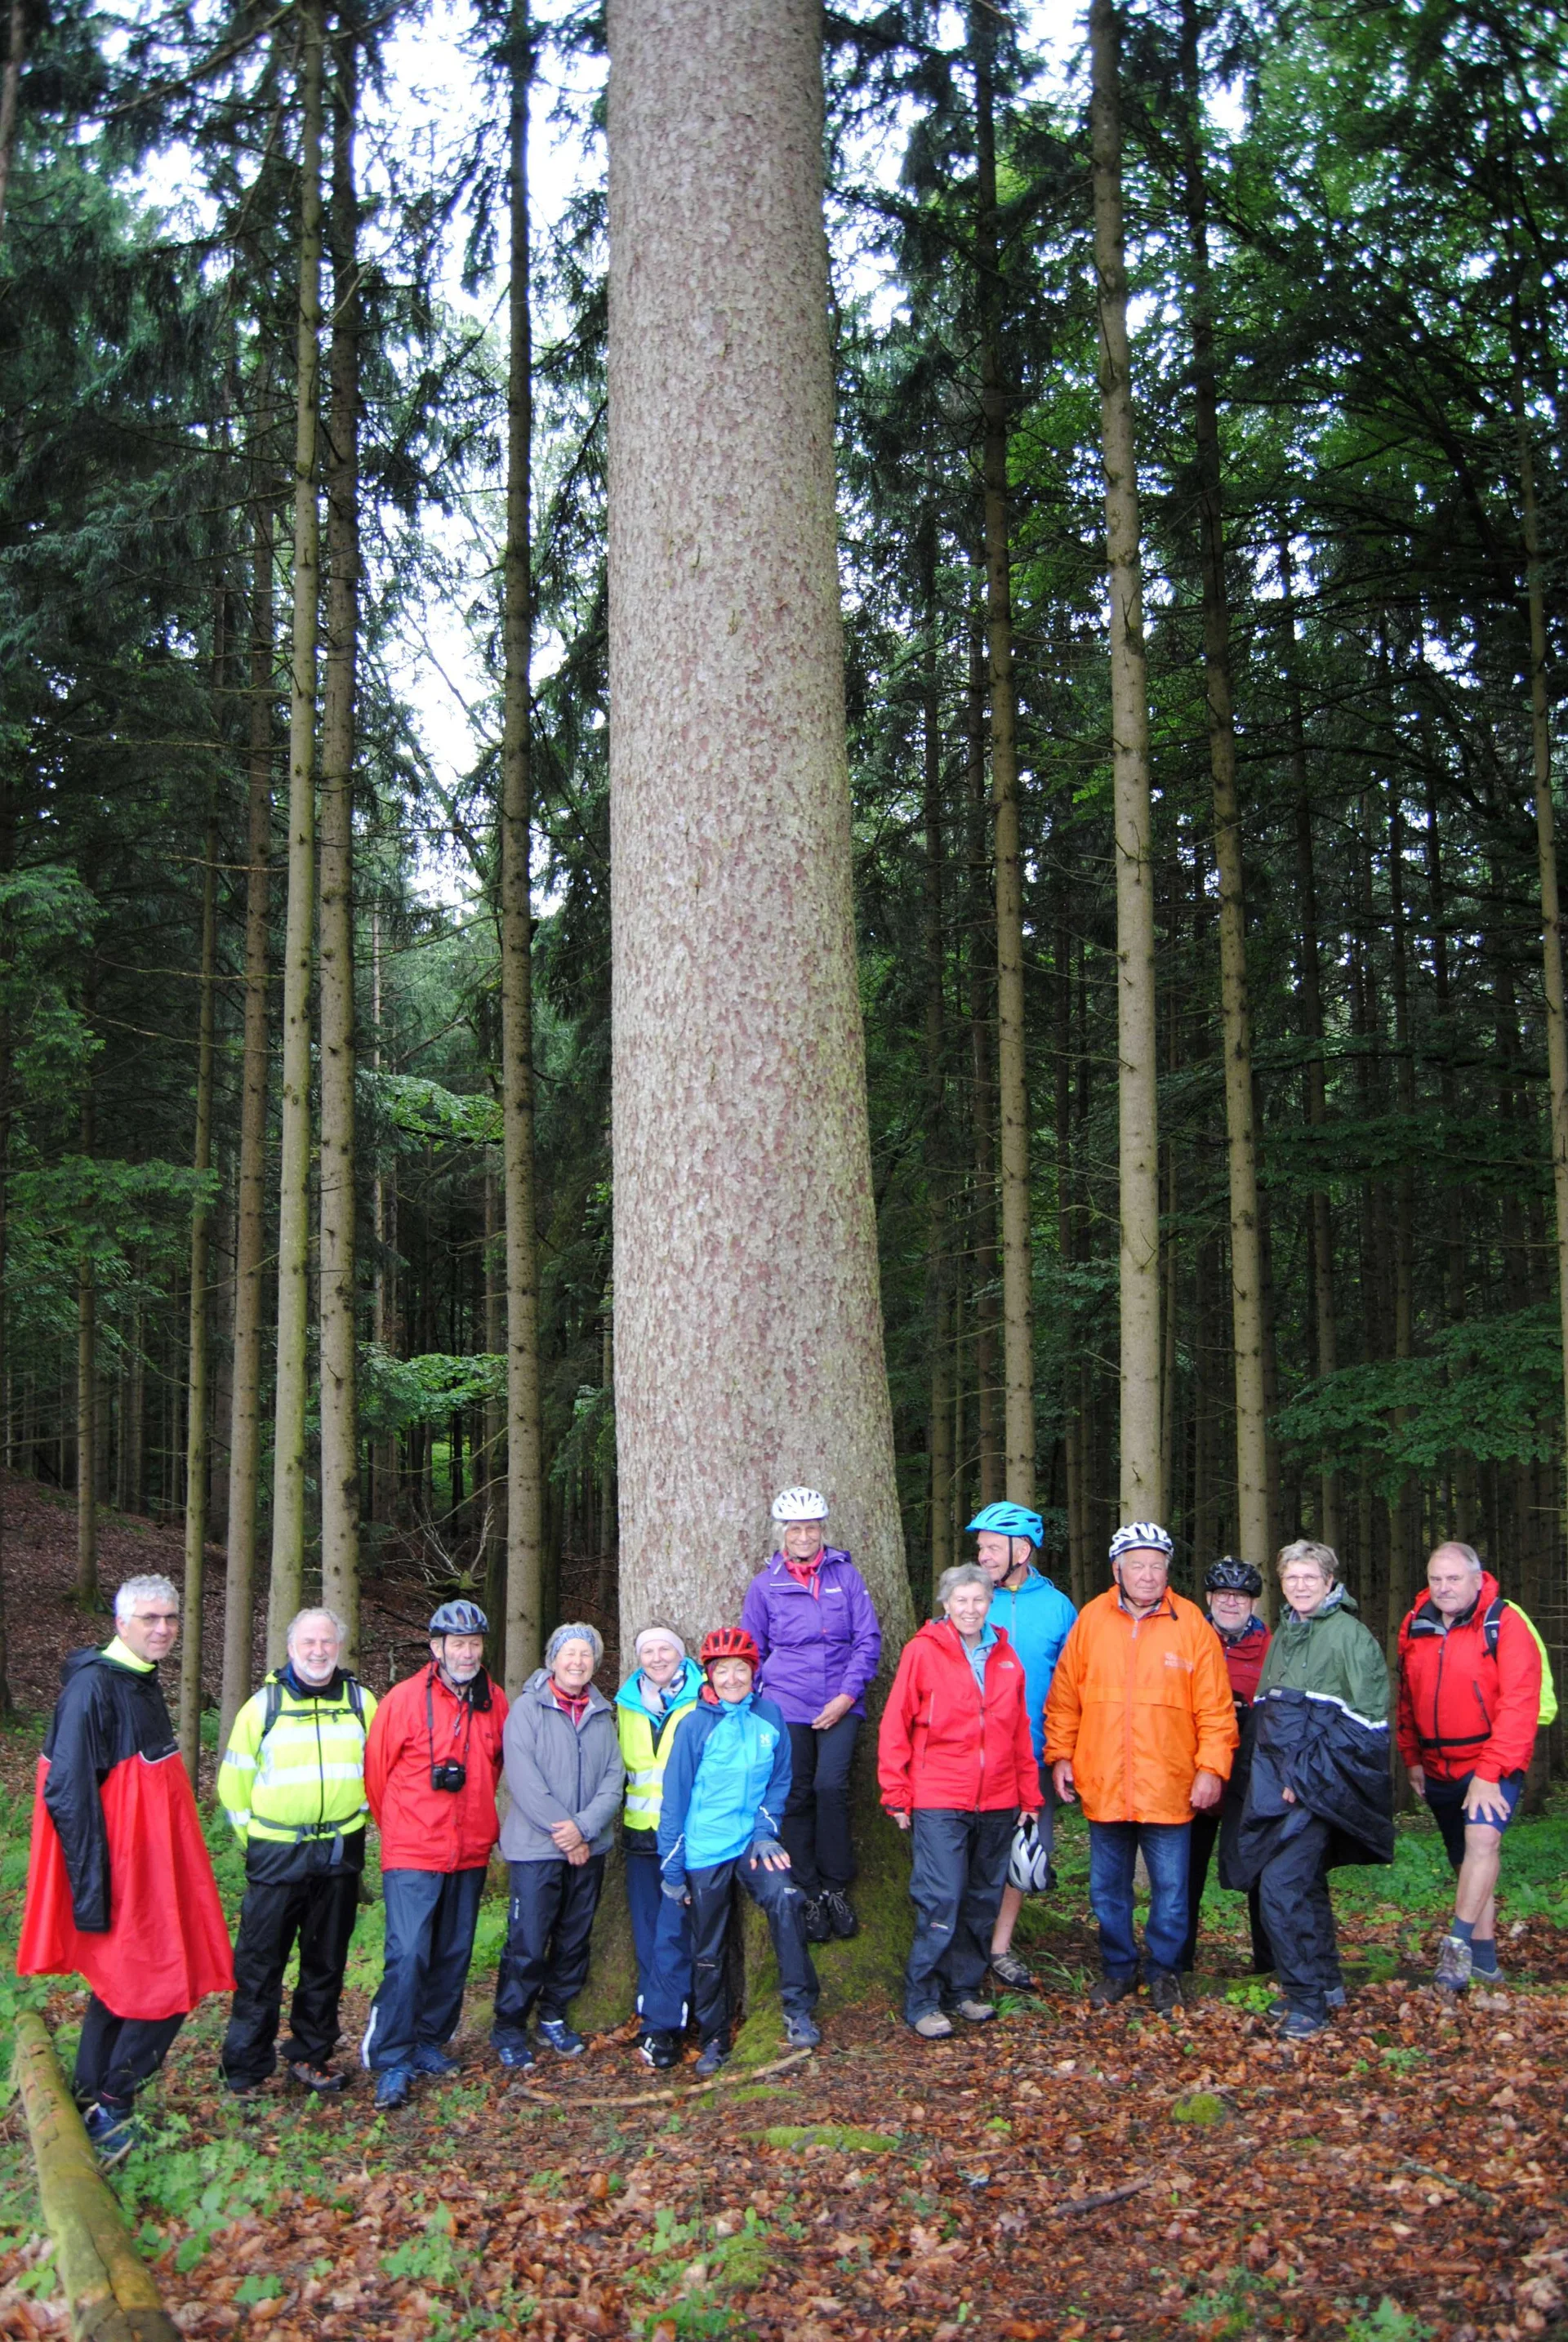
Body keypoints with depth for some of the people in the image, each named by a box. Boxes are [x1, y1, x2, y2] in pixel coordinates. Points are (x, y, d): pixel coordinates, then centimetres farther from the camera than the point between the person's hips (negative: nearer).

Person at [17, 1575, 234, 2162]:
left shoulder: (142, 1683, 11)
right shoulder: (92, 1687, -19)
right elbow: (67, 1794, -23)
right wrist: (92, 1890, -24)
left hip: (156, 1869, 9)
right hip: (122, 1872, -9)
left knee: (121, 1985, 16)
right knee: (162, 1987, -3)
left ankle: (96, 2103, 28)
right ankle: (110, 2105, 11)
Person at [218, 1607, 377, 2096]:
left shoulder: (361, 1702, 4)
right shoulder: (264, 1704, -2)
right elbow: (235, 1779, 4)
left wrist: (357, 1818, 11)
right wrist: (252, 1835, 3)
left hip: (340, 1852, 3)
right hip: (276, 1854, -2)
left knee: (327, 1960, 11)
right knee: (259, 1963, -2)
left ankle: (310, 2055, 24)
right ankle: (245, 2070, 7)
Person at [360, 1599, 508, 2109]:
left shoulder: (495, 1702, 4)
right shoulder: (405, 1699, -10)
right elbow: (376, 1769, -1)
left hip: (471, 1855, 5)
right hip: (412, 1855, -5)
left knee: (454, 1954, 12)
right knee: (408, 1955, -11)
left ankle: (431, 2043, 27)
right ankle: (392, 2063, -3)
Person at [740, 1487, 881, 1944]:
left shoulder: (845, 1574, 3)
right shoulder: (765, 1583, 5)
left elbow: (868, 1639, 3)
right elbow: (751, 1650, 13)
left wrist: (848, 1694, -6)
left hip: (839, 1705, -1)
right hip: (787, 1705, 1)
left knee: (830, 1786, -14)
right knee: (796, 1796, 1)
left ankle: (836, 1887, 2)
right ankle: (810, 1895, 13)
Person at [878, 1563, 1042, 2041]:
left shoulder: (1005, 1657, 10)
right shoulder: (922, 1651, -5)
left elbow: (1020, 1731, 15)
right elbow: (895, 1727, -4)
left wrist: (1029, 1795, 13)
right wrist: (897, 1795, -6)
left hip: (997, 1804, 5)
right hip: (938, 1802, -5)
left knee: (983, 1902, 11)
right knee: (940, 1902, -8)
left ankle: (964, 1991, 24)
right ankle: (922, 2003, 2)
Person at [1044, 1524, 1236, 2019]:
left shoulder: (1192, 1624, -3)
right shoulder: (1091, 1619, 2)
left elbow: (1215, 1707, -3)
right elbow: (1064, 1697, 6)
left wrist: (1212, 1767, -8)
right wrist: (1060, 1756, 2)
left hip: (1169, 1788, -2)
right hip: (1103, 1786, 2)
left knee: (1170, 1889, 7)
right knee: (1107, 1889, 13)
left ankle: (1164, 1972, 25)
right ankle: (1118, 1969, 30)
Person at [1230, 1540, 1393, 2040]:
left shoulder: (1351, 1634, -8)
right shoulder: (1283, 1635, 16)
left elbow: (1367, 1718, -14)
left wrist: (1310, 1775, -16)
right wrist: (1276, 1773, 11)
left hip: (1321, 1788, -8)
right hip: (1279, 1783, 8)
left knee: (1282, 1886, -15)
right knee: (1306, 1884, 16)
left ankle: (1306, 1999, -7)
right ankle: (1326, 1983, 29)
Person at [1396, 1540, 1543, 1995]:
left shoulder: (1504, 1624, -13)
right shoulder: (1415, 1629, 4)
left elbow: (1518, 1705, -18)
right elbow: (1408, 1700, 15)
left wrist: (1490, 1774, -21)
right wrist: (1412, 1758, 10)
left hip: (1492, 1763, -6)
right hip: (1438, 1767, 6)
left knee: (1482, 1840, -25)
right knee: (1466, 1859, 11)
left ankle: (1458, 1945, -22)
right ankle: (1483, 1959, 21)